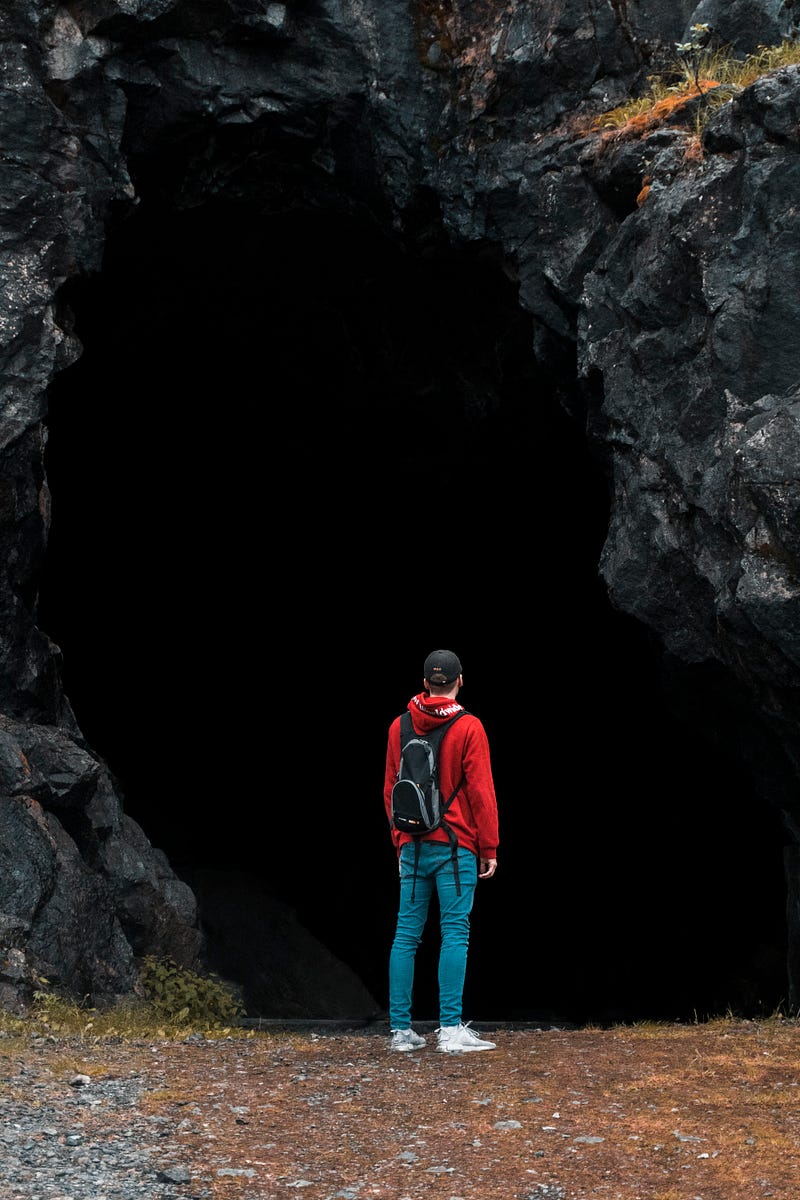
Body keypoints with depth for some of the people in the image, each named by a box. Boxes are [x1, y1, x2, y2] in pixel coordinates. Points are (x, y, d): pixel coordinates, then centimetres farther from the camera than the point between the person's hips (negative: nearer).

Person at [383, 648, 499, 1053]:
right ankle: (450, 1029, -9)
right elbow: (481, 791, -8)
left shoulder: (399, 727, 9)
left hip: (412, 847, 4)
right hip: (456, 846, -4)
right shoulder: (469, 727, -6)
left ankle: (400, 1029, 6)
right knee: (454, 933, -5)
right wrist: (489, 848, -2)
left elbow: (390, 789, 14)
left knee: (406, 934, 6)